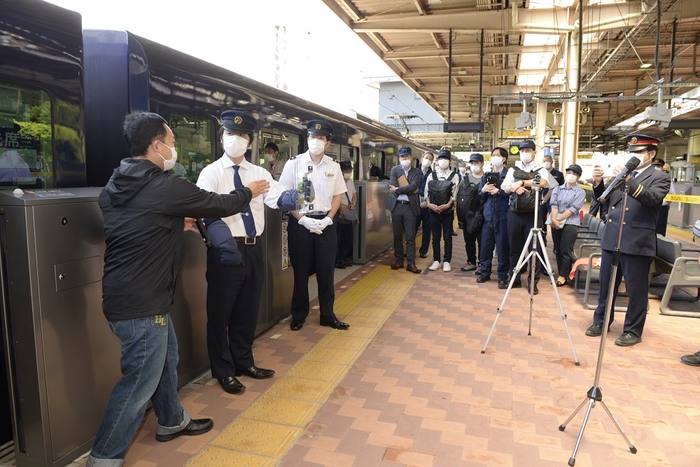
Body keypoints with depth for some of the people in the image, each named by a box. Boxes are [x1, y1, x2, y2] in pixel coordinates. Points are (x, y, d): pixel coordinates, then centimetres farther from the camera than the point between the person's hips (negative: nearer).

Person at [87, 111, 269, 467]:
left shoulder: (116, 186, 7)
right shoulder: (166, 187, -19)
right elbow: (220, 205, -7)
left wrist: (176, 223, 23)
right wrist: (248, 192, 11)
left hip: (124, 294, 9)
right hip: (141, 304, -9)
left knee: (165, 359, 24)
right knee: (140, 381, 4)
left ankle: (172, 421, 42)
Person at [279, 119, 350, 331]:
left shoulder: (333, 166, 4)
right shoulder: (294, 163, -4)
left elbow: (337, 196, 8)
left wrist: (327, 219, -6)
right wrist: (302, 219, -13)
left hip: (326, 224, 2)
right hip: (300, 223, -2)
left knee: (326, 271, 8)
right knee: (300, 271, 8)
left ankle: (328, 315, 22)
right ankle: (298, 315, 23)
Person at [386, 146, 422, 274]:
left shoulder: (416, 172, 5)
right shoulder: (394, 170, 6)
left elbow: (413, 186, -12)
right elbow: (392, 187, -8)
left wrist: (398, 189, -13)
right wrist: (408, 189, -11)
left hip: (410, 206, -1)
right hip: (396, 206, 1)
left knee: (410, 236, -1)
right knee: (397, 235, 9)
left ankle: (410, 263, 2)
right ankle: (399, 260, 19)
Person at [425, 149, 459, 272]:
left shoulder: (454, 176, 1)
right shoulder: (432, 175, 8)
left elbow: (455, 193, -6)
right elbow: (426, 192, 5)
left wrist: (447, 205, -18)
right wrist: (429, 204, -10)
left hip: (448, 211, -2)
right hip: (433, 210, 2)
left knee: (447, 237, 4)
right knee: (435, 237, 8)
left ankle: (447, 261, 12)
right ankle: (436, 260, 17)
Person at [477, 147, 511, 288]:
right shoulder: (486, 175, 15)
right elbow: (480, 196, 12)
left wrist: (499, 191, -18)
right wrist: (483, 190, -8)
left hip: (503, 216, -4)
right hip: (488, 216, 4)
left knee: (503, 246, -1)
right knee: (485, 245, 8)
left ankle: (503, 276, 8)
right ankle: (485, 273, 21)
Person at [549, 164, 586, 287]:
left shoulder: (580, 192, 2)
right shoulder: (557, 189, 12)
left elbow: (573, 209, -10)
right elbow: (554, 205, -1)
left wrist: (559, 219, -17)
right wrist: (554, 219, -18)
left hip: (571, 224, -4)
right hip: (556, 223, 4)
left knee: (566, 250, -7)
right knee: (558, 250, 7)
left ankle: (563, 276, -1)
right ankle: (561, 274, 14)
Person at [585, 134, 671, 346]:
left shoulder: (660, 178, -1)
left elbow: (652, 198, -19)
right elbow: (603, 199, 11)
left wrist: (629, 181, -31)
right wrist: (599, 182, -7)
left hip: (637, 242, -5)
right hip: (611, 239, 5)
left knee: (636, 289, 4)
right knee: (606, 285, 14)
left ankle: (633, 331, 17)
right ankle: (601, 321, 28)